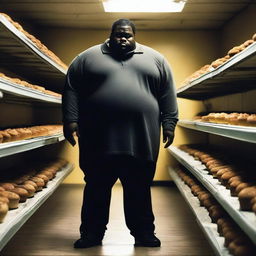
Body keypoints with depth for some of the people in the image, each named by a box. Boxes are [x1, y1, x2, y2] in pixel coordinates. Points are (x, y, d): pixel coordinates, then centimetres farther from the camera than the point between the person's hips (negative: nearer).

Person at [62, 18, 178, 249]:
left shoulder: (154, 59, 10)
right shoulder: (88, 57, 7)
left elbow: (167, 93, 9)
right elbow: (71, 89, 5)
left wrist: (169, 123, 3)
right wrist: (70, 120, -4)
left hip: (141, 139, 1)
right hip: (99, 139, 0)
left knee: (139, 189, 7)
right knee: (96, 188, 7)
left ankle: (143, 232, 19)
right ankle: (92, 233, 18)